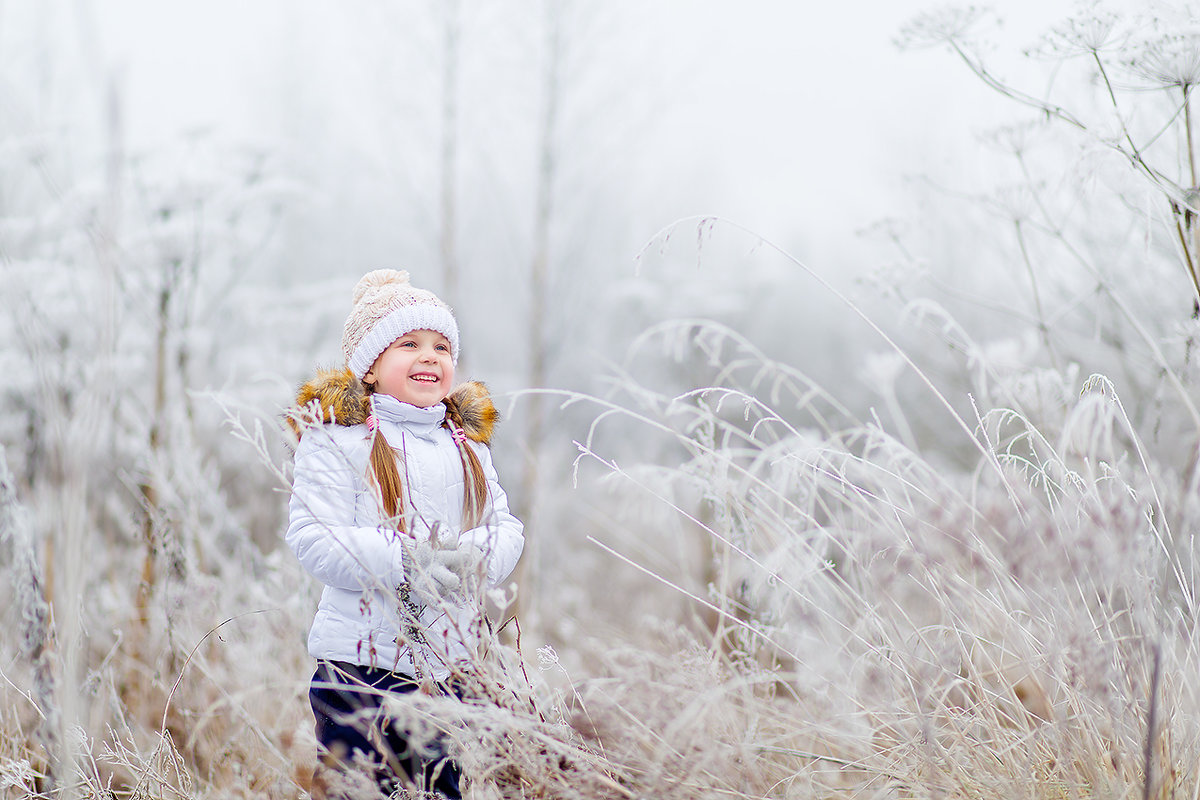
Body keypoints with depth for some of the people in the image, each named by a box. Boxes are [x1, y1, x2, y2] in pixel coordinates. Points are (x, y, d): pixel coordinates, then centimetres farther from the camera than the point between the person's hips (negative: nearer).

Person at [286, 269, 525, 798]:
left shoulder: (467, 442, 14)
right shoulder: (337, 439, -5)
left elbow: (506, 528, 11)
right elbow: (314, 539, -14)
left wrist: (473, 559, -12)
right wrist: (407, 564, -23)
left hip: (451, 662, 6)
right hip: (362, 663, -5)